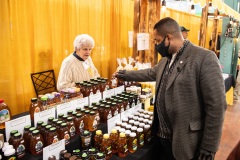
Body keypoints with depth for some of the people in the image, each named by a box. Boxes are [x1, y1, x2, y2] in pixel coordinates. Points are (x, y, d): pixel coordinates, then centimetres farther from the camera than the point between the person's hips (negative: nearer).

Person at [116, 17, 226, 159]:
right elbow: (151, 73, 28)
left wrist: (209, 149, -15)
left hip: (186, 143, -7)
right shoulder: (166, 58, 8)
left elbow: (216, 106, -18)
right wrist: (125, 74, 32)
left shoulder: (205, 58, -17)